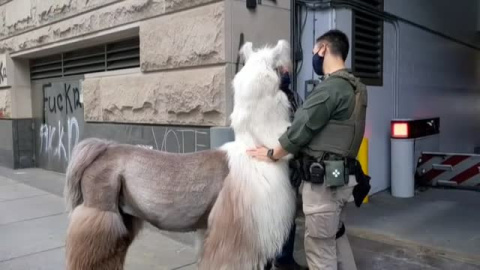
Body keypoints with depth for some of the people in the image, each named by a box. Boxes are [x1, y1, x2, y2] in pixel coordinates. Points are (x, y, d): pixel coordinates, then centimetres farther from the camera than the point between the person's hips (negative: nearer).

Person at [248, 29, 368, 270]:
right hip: (339, 175, 9)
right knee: (336, 236, 23)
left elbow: (301, 129, -15)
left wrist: (271, 155, 0)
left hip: (323, 179, -9)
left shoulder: (330, 87, -17)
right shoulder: (355, 87, 12)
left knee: (319, 246, 3)